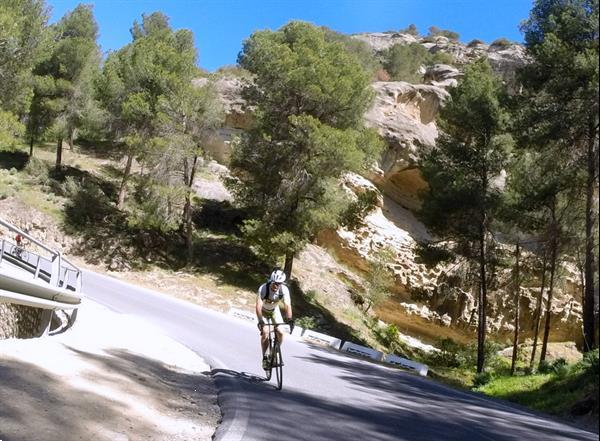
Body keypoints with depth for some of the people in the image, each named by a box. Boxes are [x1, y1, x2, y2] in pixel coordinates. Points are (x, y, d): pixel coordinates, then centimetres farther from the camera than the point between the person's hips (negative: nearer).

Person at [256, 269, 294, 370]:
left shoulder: (284, 290, -28)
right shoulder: (263, 288, -35)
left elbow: (287, 305, -33)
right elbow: (258, 305, -41)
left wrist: (290, 320, -48)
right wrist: (260, 321, -53)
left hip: (274, 310, 3)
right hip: (263, 311, -2)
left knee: (280, 332, -13)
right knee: (265, 331, -22)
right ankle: (265, 358, -8)